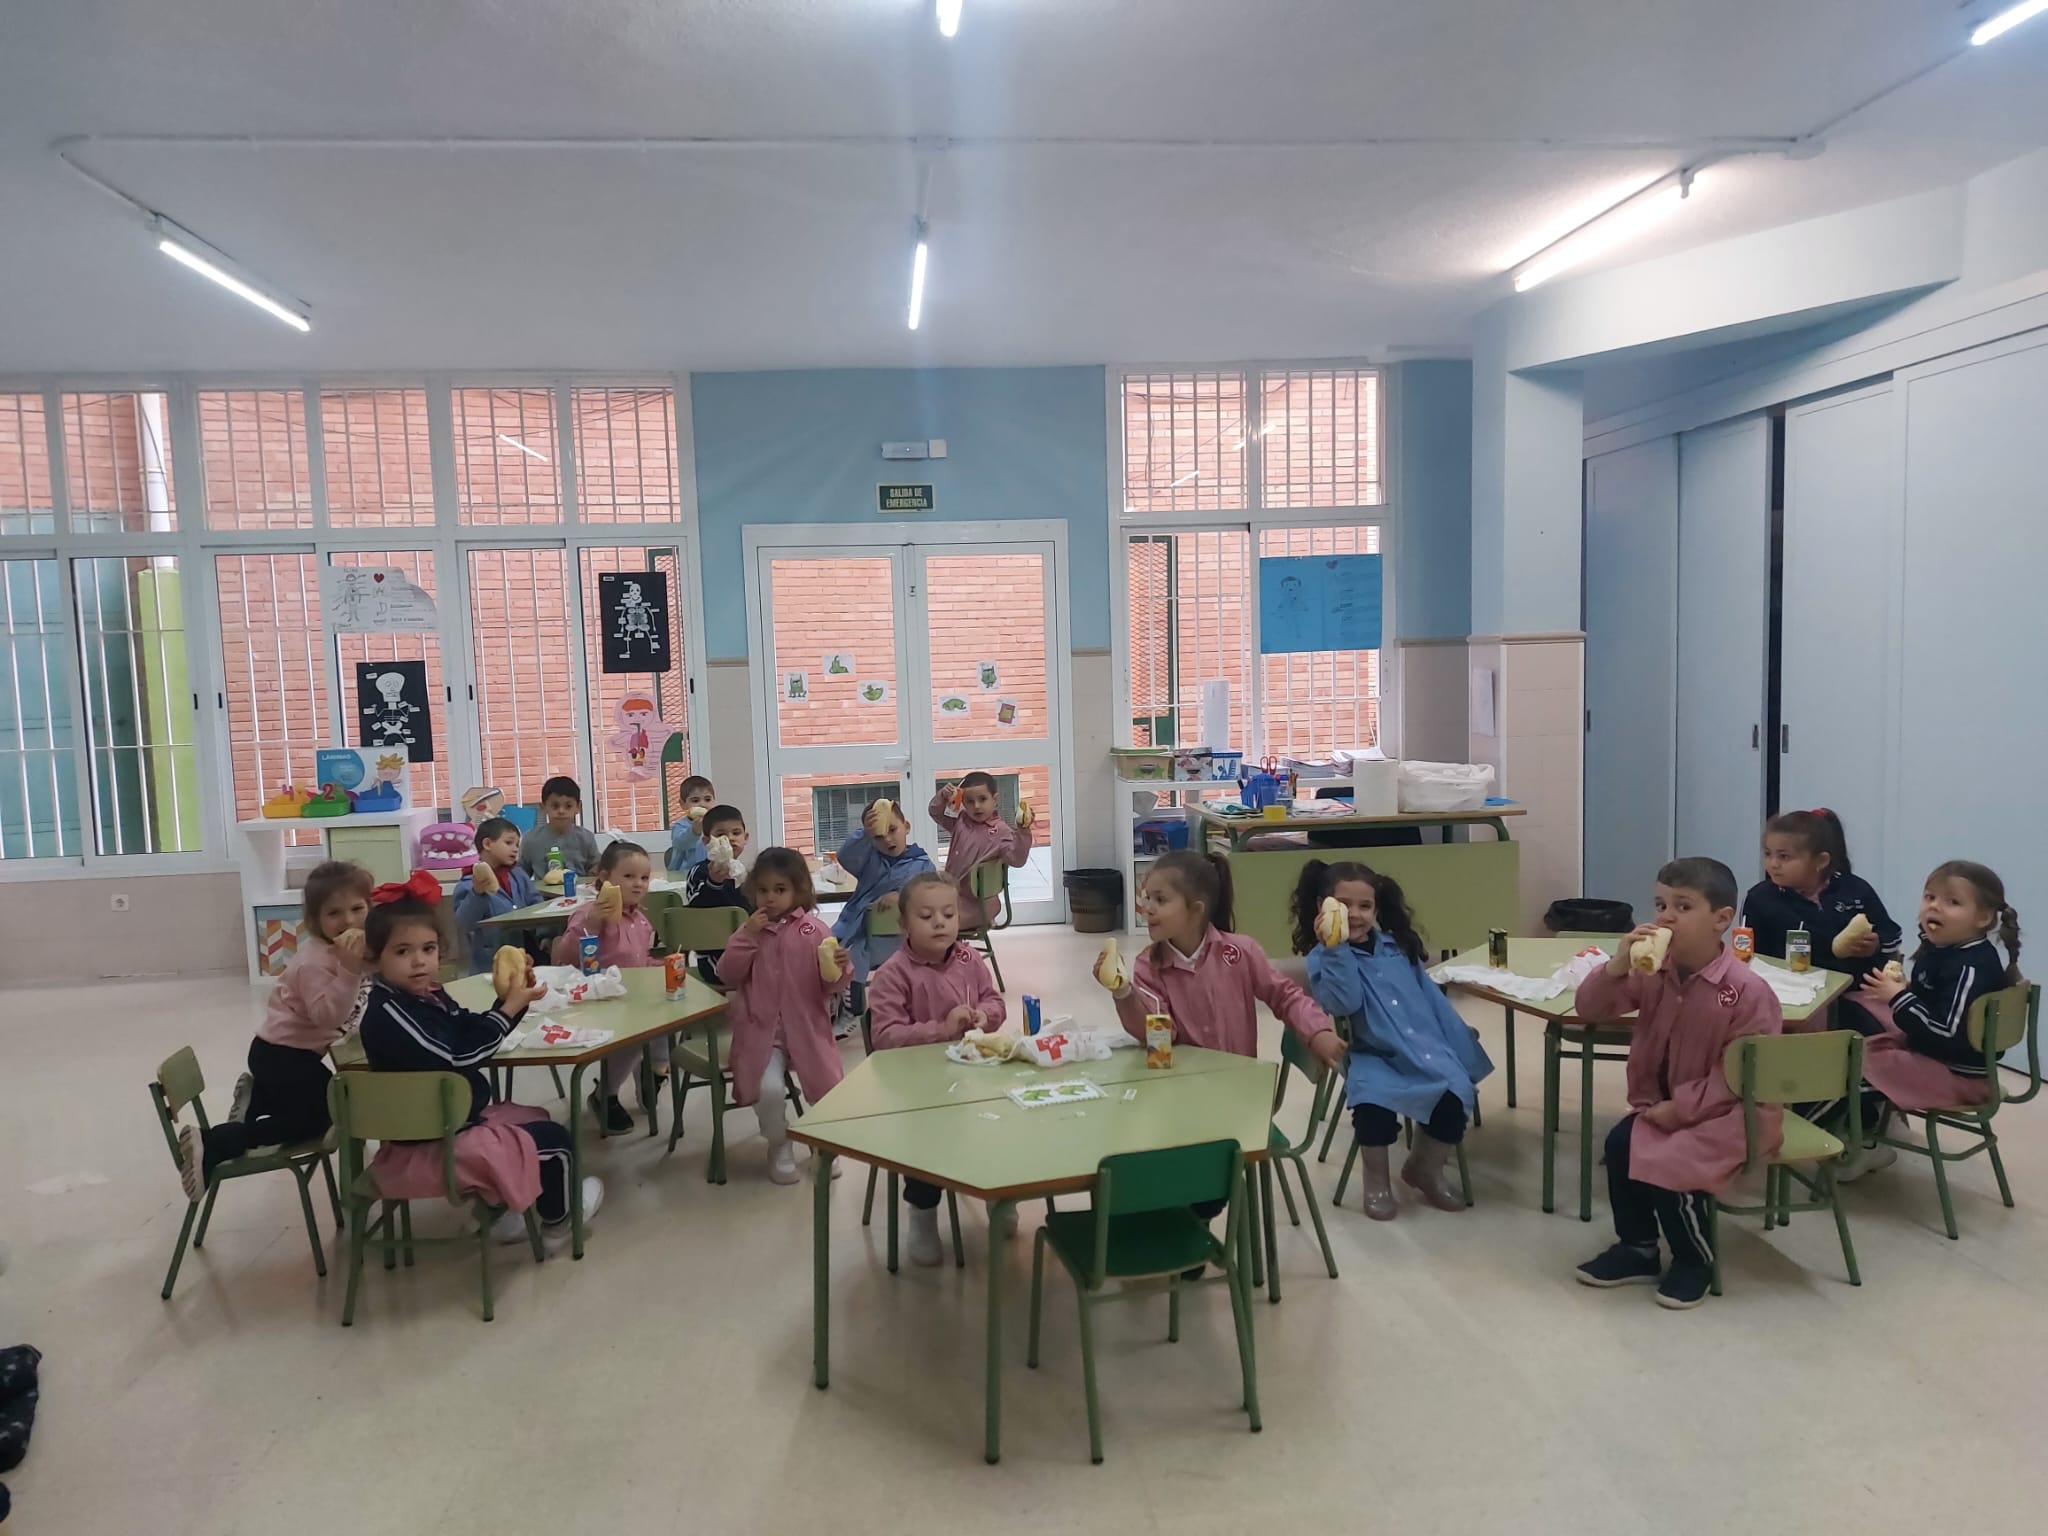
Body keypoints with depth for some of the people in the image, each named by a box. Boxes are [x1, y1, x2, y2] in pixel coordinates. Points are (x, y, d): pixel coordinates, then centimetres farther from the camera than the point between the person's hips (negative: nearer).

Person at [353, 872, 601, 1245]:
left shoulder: (428, 994, 5)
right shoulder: (387, 1011, -26)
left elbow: (469, 1034, 8)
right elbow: (456, 1057, -30)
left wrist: (509, 1000, -10)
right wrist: (509, 1008, -24)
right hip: (429, 1145, -10)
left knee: (536, 1121, 26)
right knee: (552, 1139, -5)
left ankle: (504, 1210, 31)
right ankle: (558, 1220, 20)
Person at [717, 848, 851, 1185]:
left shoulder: (815, 931, -2)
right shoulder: (751, 930, 5)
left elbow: (830, 987, -1)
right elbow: (728, 976, -1)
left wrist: (840, 968, -23)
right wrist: (747, 936, -10)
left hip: (808, 1030, 0)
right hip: (762, 1032, 0)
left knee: (828, 1090, -12)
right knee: (769, 1089, -23)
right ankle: (779, 1146, 8)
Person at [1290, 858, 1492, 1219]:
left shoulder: (1397, 947, 13)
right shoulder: (1324, 957, -1)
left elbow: (1433, 1000, 16)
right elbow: (1343, 1004, -20)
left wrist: (1462, 1049, 13)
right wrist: (1336, 948, -27)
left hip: (1426, 1050, 4)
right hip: (1373, 1056, -4)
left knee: (1457, 1094, -22)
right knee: (1373, 1102, -33)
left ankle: (1426, 1168, 10)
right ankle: (1377, 1182, -3)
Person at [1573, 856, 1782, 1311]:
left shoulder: (1747, 991, -21)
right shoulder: (1653, 972, -4)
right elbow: (1590, 1009, -5)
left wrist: (1681, 1106, -20)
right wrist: (1618, 966, -23)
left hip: (1732, 1111, -6)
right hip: (1662, 1103, 6)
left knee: (1670, 1166, -23)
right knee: (1620, 1144, -13)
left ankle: (1695, 1261, 7)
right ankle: (1637, 1249, 9)